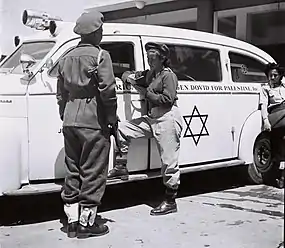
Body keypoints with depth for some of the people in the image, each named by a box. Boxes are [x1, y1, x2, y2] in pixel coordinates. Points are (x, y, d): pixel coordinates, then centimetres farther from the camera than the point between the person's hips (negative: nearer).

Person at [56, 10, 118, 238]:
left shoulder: (66, 58, 14)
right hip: (93, 122, -7)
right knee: (93, 174, 2)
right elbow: (108, 90, -14)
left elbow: (61, 93, 17)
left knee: (73, 172, 13)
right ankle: (86, 222, 8)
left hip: (70, 121, 7)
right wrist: (112, 118, -5)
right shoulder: (100, 55, -7)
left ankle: (72, 221, 19)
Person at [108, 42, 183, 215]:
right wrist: (129, 78, 3)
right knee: (122, 128, 2)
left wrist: (145, 92, -13)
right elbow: (127, 74, 28)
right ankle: (121, 168, 9)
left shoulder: (169, 76, -7)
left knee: (169, 162, -4)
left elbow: (168, 99, -17)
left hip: (168, 118, -9)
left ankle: (170, 202, 5)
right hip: (152, 118, 9)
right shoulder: (149, 74, 18)